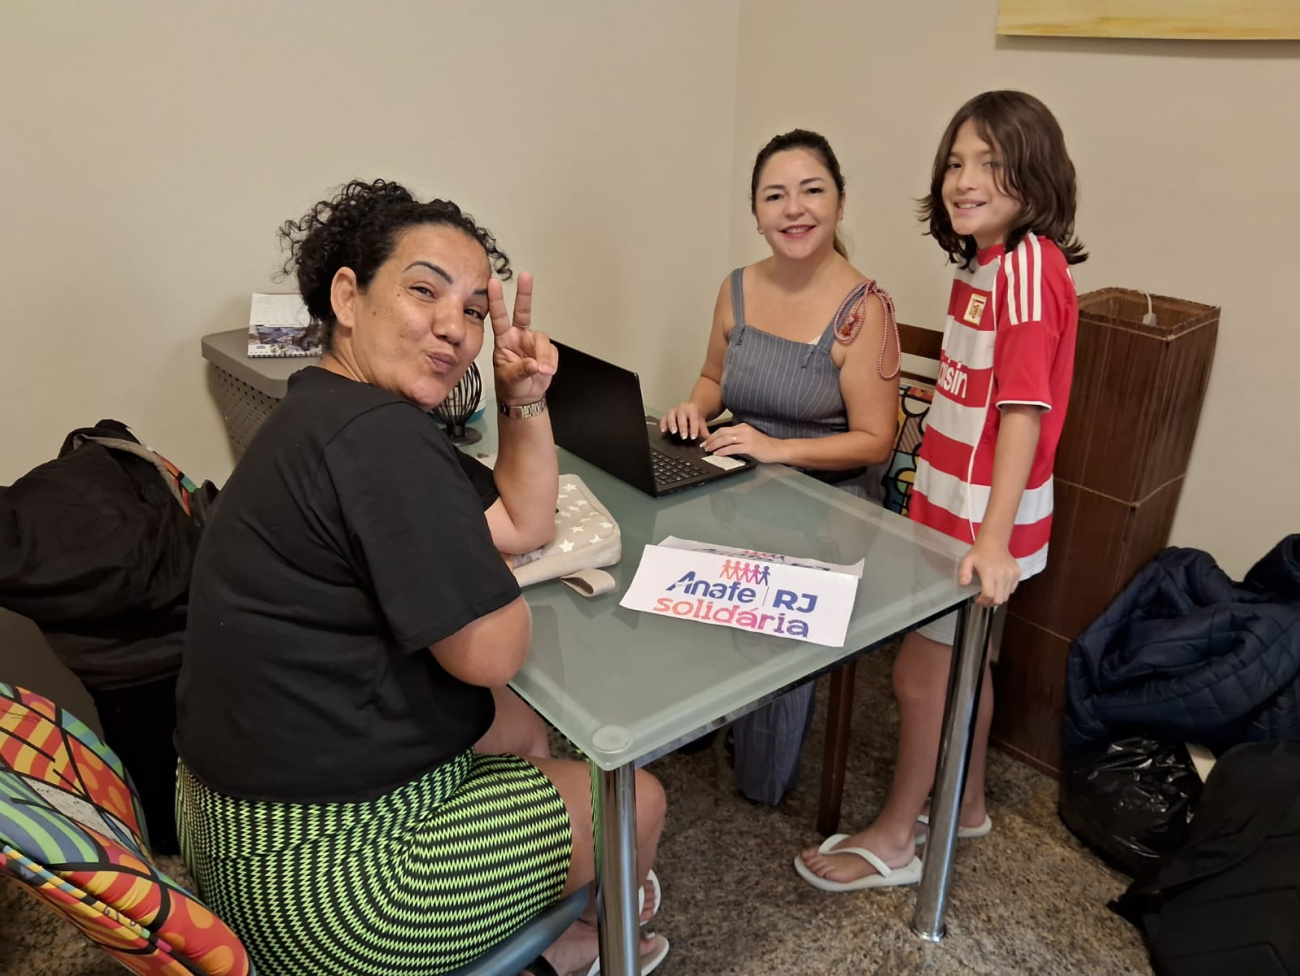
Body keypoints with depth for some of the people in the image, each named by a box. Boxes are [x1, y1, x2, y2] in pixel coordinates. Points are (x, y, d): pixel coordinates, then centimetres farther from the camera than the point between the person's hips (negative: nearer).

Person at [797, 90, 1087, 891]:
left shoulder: (1028, 263, -19)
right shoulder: (985, 262, 8)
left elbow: (1024, 411, -25)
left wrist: (994, 538, -28)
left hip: (984, 513, -9)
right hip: (956, 500, 9)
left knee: (921, 669, 4)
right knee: (962, 657, 21)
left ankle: (894, 839, 23)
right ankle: (966, 803, 41)